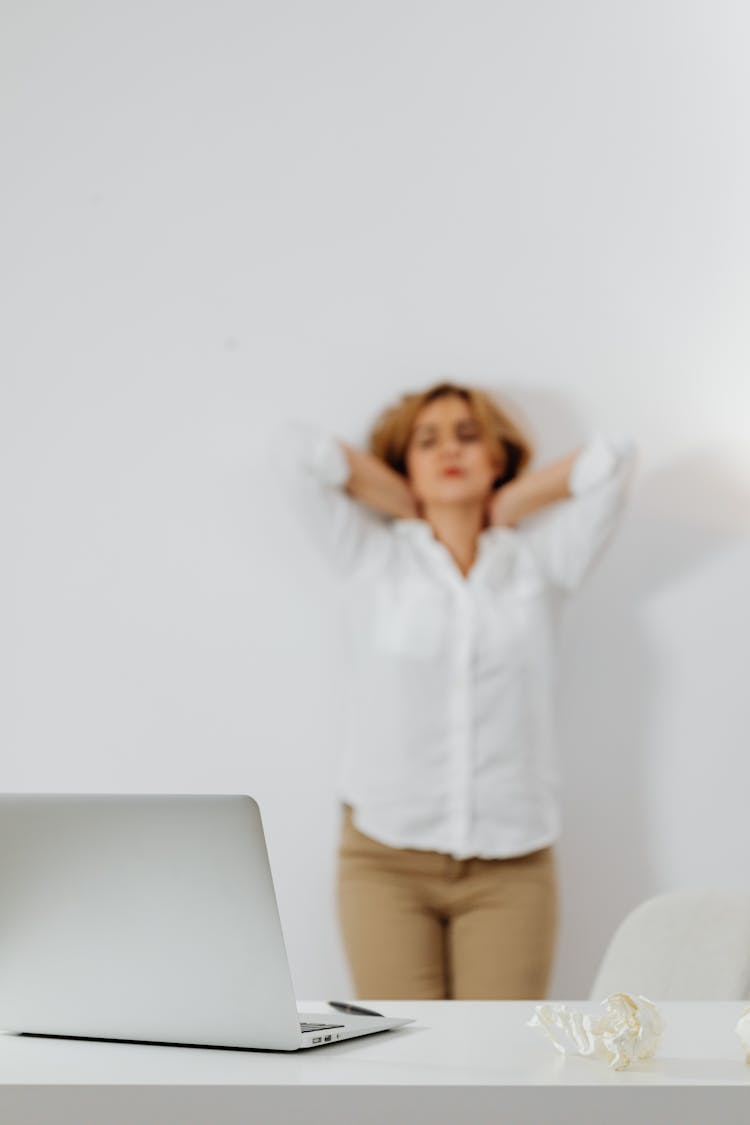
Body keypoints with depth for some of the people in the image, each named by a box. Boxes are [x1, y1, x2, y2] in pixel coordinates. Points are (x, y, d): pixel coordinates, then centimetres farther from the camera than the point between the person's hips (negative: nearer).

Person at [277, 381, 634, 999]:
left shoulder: (538, 563, 10)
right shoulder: (374, 559, 7)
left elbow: (610, 459, 1)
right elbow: (304, 451, -2)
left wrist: (501, 510, 8)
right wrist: (413, 508, 8)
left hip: (511, 865, 1)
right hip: (388, 860, -1)